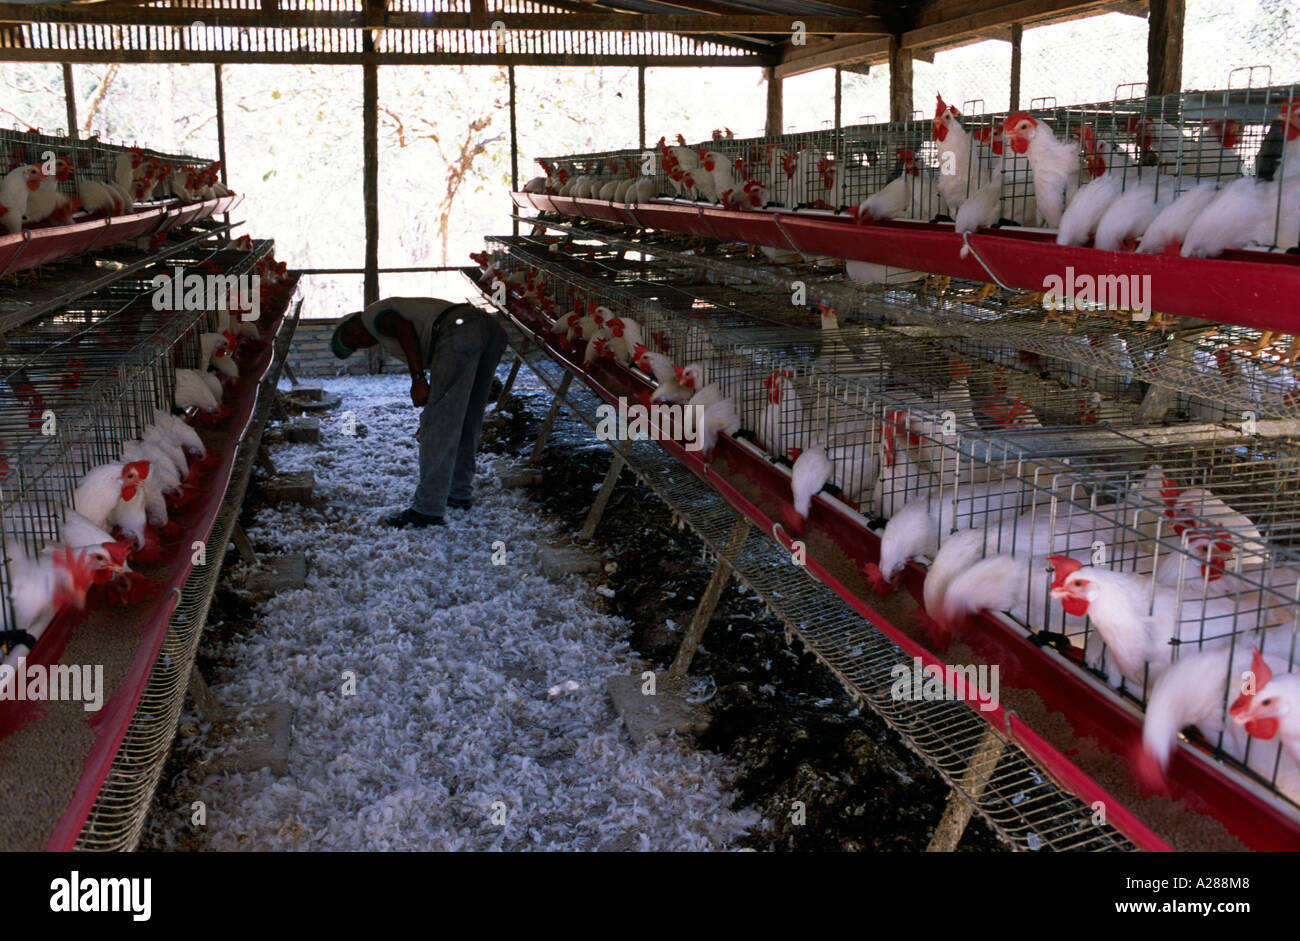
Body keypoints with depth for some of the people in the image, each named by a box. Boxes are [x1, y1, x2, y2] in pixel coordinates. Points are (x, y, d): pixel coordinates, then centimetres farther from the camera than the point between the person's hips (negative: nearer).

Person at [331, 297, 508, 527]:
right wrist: (432, 416, 47)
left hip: (459, 332, -10)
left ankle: (427, 509, -3)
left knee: (438, 425, -5)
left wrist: (417, 379, -14)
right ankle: (460, 493, 32)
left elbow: (404, 328, -9)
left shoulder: (373, 314, 16)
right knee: (468, 419, 21)